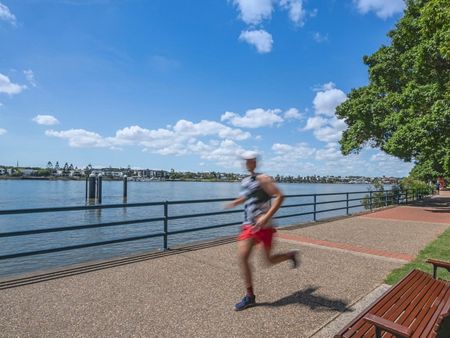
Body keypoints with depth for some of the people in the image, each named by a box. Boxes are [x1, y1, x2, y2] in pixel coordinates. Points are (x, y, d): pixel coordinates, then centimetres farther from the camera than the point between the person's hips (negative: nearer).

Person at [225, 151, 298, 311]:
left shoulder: (262, 179, -11)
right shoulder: (245, 181, 12)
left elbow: (279, 196, -19)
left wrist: (267, 216, -27)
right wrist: (235, 202, 17)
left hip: (263, 226, -6)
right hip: (248, 226, 6)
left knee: (269, 260, 4)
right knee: (242, 257, -5)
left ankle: (291, 255, 36)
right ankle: (249, 296, 9)